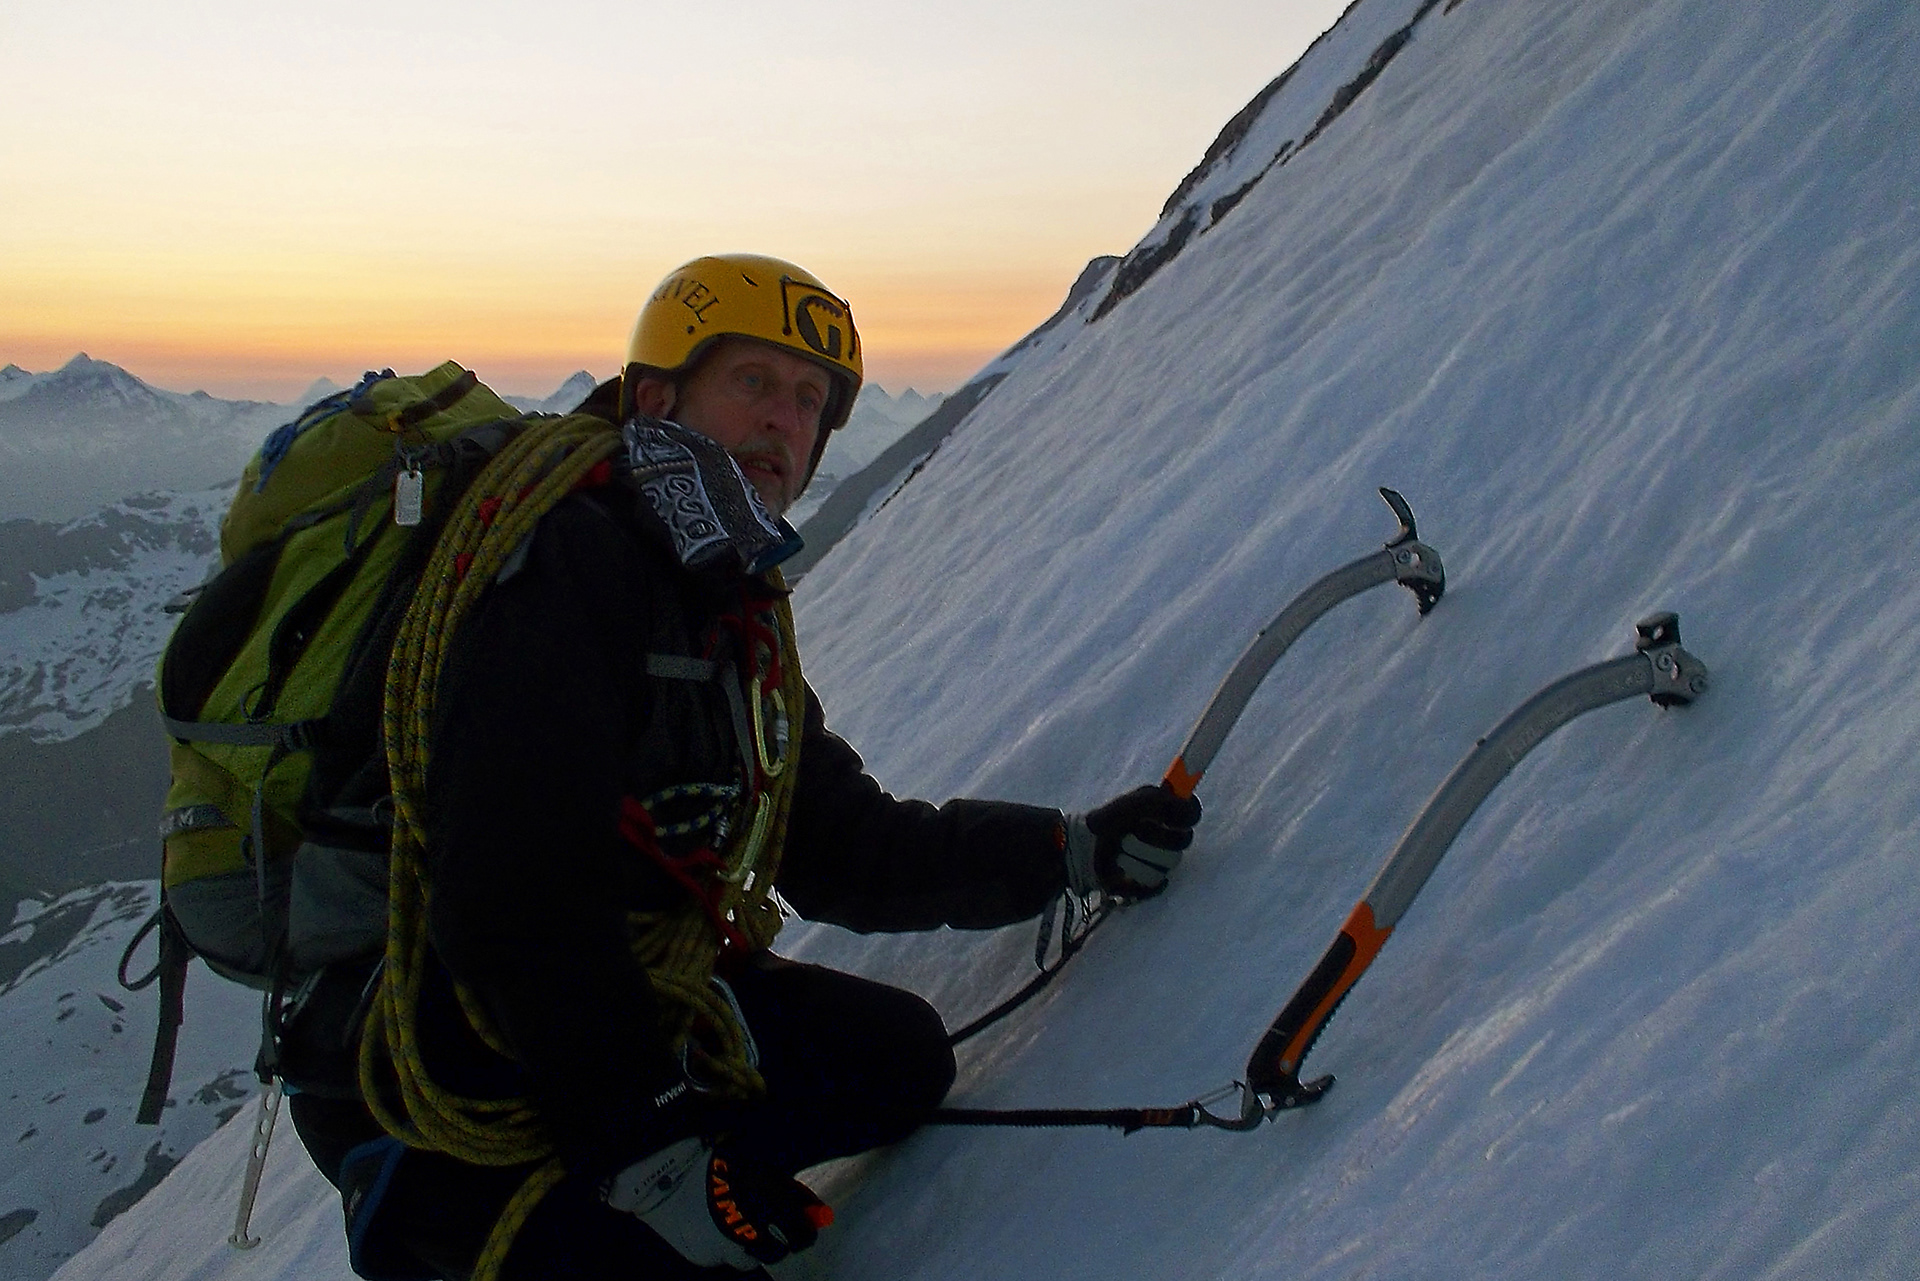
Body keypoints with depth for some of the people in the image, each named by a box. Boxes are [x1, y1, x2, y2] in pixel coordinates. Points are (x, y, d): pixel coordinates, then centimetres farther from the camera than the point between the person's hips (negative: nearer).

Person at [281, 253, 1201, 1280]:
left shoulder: (735, 615, 11)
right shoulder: (560, 564, -20)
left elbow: (847, 850, 11)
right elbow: (513, 898, -27)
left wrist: (1072, 854, 4)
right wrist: (646, 1141, -24)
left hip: (616, 996, 9)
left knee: (897, 1051, 3)